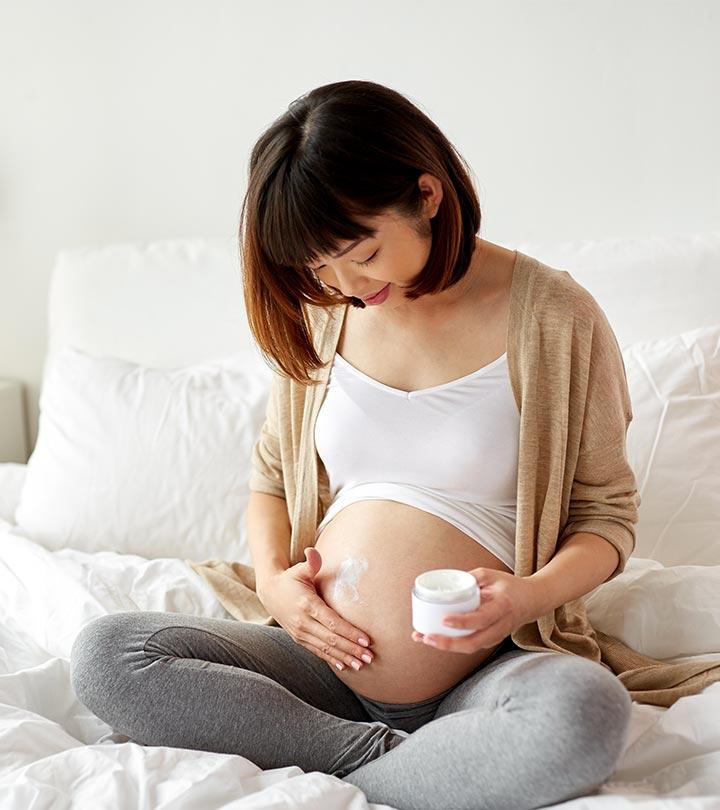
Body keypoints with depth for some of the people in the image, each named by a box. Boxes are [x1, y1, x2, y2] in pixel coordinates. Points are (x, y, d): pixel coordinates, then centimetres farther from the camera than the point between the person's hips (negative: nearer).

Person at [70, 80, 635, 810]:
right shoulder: (320, 313, 7)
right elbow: (271, 475, 18)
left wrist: (532, 594, -18)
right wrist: (272, 578, -3)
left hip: (481, 670, -3)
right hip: (328, 661, 4)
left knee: (586, 710, -37)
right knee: (103, 654, -15)